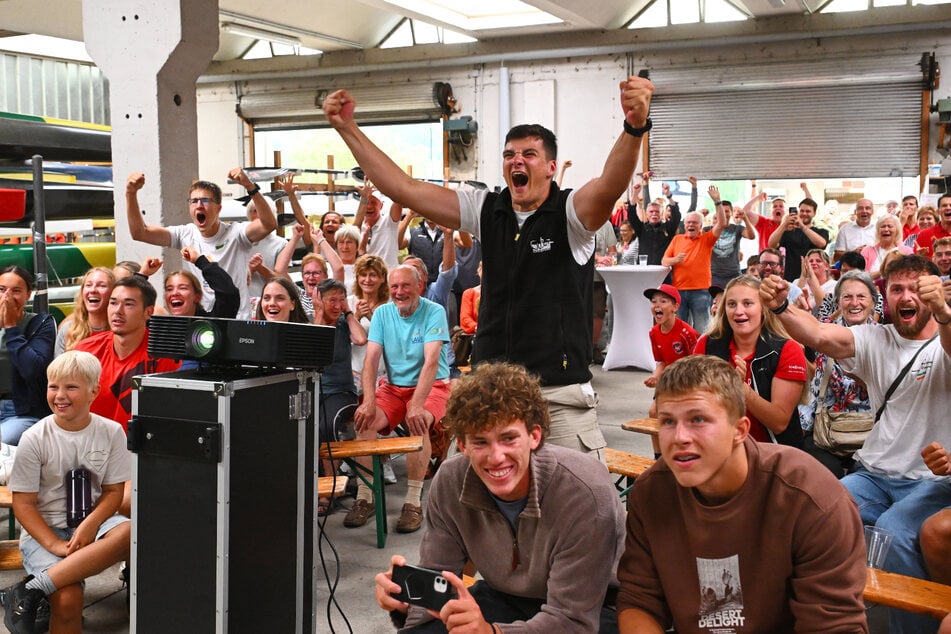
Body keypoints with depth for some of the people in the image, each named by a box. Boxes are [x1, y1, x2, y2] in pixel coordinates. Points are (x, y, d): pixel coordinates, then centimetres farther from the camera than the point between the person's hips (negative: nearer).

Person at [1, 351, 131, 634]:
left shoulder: (111, 432, -1)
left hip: (91, 522, 3)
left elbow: (114, 491, 1)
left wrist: (91, 523, -19)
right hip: (43, 531, -3)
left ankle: (31, 590, -29)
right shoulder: (35, 438, -6)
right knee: (68, 598, -32)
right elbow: (23, 504, -5)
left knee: (130, 534, -34)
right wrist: (55, 544, -19)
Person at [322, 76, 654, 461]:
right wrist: (346, 128, 2)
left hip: (560, 395, -4)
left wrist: (634, 127, -47)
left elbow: (611, 185, -28)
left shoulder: (570, 213, -5)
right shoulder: (486, 211, 7)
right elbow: (401, 188, 5)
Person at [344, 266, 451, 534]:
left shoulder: (434, 312, -14)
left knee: (418, 423, -34)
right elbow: (371, 360, -8)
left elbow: (431, 362, -24)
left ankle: (413, 502, -26)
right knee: (365, 420, -23)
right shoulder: (382, 313, -1)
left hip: (432, 387, -4)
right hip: (394, 386, 4)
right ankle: (364, 498, -14)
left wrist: (416, 405, -36)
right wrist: (369, 401, -24)